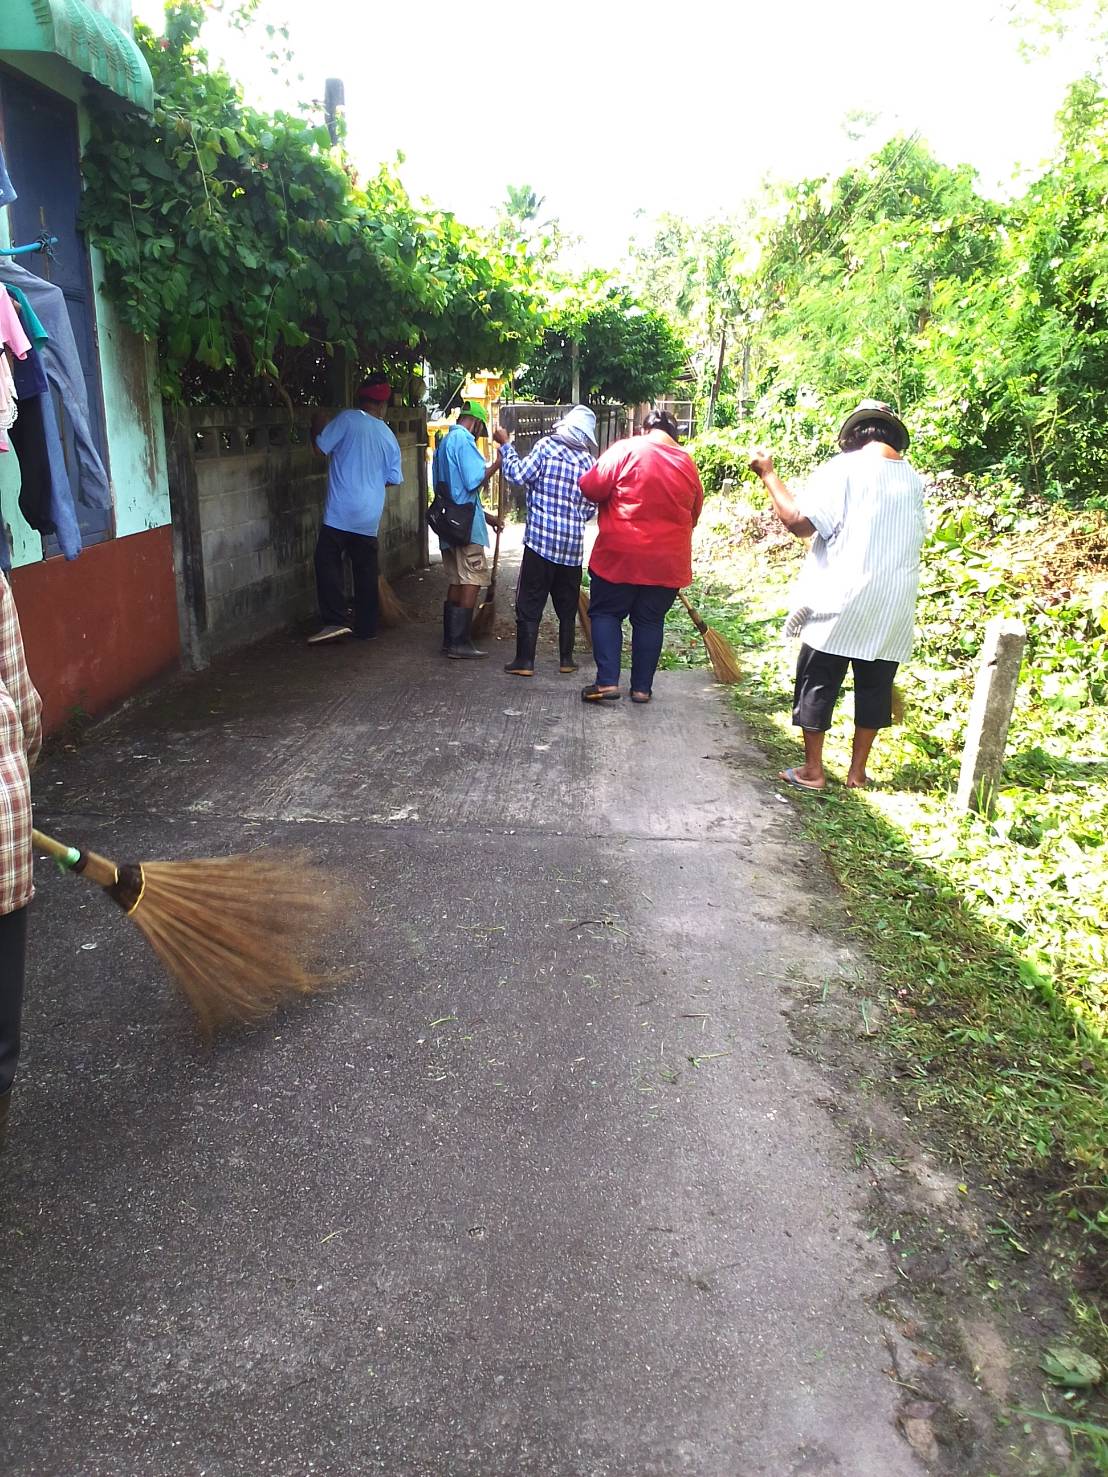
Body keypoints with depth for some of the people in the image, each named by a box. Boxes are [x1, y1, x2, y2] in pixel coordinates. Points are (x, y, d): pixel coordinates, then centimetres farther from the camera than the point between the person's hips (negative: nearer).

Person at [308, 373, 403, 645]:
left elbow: (321, 446, -5)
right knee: (366, 570, 10)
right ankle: (366, 627, 14)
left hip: (341, 510, -4)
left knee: (328, 562, 1)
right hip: (370, 516, 5)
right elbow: (394, 479, 13)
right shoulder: (389, 437, 9)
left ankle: (335, 621, -9)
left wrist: (317, 424, 14)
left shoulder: (347, 419, -5)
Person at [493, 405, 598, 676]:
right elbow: (590, 510, 8)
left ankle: (524, 661, 1)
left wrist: (505, 445, 3)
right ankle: (566, 659, 18)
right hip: (573, 545, 4)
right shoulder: (590, 462, 6)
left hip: (541, 539, -3)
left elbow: (519, 475, -10)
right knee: (567, 605, 14)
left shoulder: (547, 446, -6)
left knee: (529, 603, 2)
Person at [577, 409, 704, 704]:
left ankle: (607, 681, -1)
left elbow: (591, 489, -11)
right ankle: (642, 688, 15)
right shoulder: (688, 464, 7)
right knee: (650, 621, 13)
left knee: (605, 613, 9)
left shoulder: (626, 449, -7)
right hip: (668, 560, 4)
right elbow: (693, 516, 15)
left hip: (620, 556, -3)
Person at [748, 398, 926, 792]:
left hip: (840, 602, -5)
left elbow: (798, 521, -16)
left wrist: (768, 473, -7)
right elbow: (916, 538, 16)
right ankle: (858, 771, 20)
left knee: (817, 684, 7)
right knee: (874, 686, 12)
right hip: (893, 607, 5)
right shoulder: (913, 479, 8)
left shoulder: (844, 468, -9)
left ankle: (812, 770, 12)